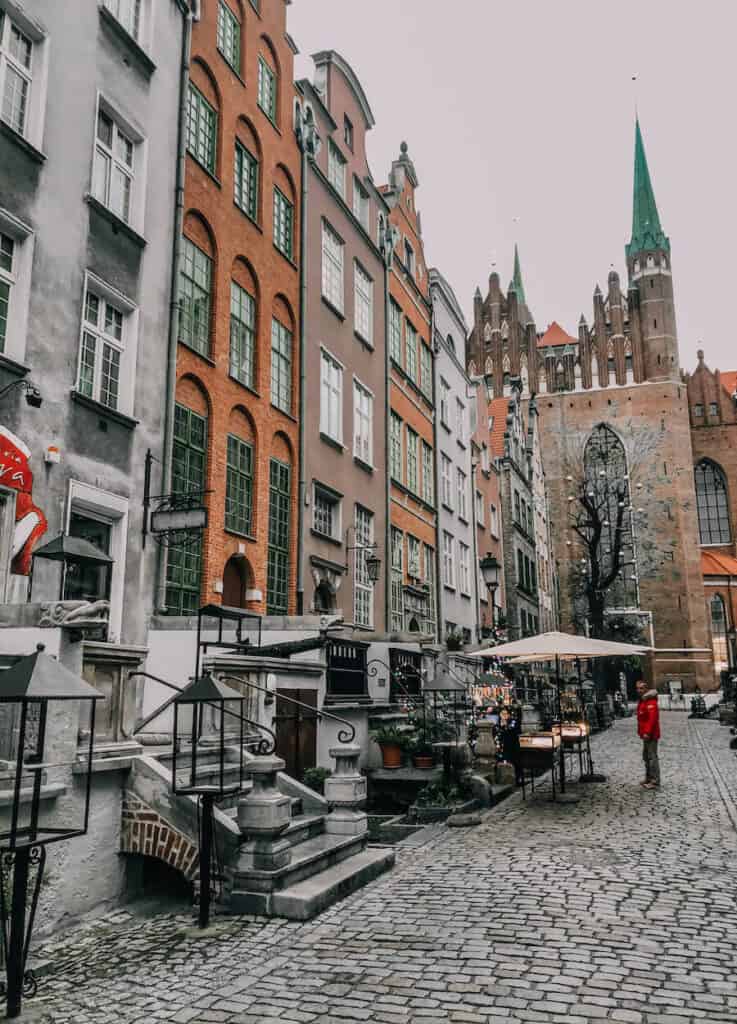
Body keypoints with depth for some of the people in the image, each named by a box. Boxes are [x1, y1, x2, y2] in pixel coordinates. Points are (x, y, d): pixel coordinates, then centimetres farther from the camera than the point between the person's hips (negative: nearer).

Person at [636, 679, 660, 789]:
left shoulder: (650, 701, -17)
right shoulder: (642, 701, 16)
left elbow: (653, 718, -25)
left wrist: (647, 732, -26)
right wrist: (641, 731, 20)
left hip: (651, 734, -11)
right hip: (646, 734, 11)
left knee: (652, 757, -8)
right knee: (646, 757, 19)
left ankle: (655, 782, -5)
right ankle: (648, 778, 30)